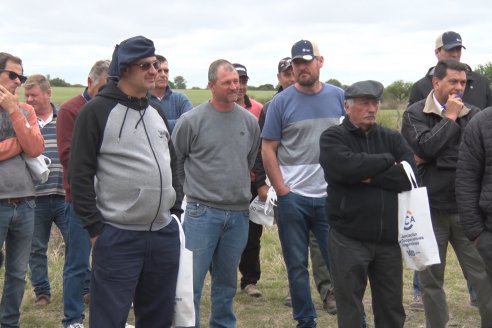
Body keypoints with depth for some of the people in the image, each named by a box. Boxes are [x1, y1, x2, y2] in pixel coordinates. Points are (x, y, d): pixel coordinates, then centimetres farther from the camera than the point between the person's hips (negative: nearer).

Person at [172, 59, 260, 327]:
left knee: (227, 282, 15)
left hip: (239, 214, 4)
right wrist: (195, 188, 8)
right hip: (202, 212, -4)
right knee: (192, 281, -2)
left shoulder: (250, 121, 6)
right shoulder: (191, 120, -7)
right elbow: (174, 161, 3)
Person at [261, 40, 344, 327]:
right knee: (297, 265, 8)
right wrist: (282, 190, -7)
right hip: (293, 198, -1)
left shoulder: (339, 97, 4)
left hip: (332, 196, 1)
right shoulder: (281, 102, -2)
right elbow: (268, 149, -1)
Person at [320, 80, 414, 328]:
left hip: (388, 238, 4)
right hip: (349, 238, -4)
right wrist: (387, 161, -10)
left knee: (392, 307, 13)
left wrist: (370, 177, -14)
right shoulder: (333, 138, -2)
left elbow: (409, 174, -6)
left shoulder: (391, 138, 9)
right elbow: (346, 167, -23)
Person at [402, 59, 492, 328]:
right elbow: (425, 147, -17)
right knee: (431, 278, 10)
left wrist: (435, 159, -12)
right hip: (430, 207, -1)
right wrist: (449, 118, -10)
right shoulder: (415, 114, -1)